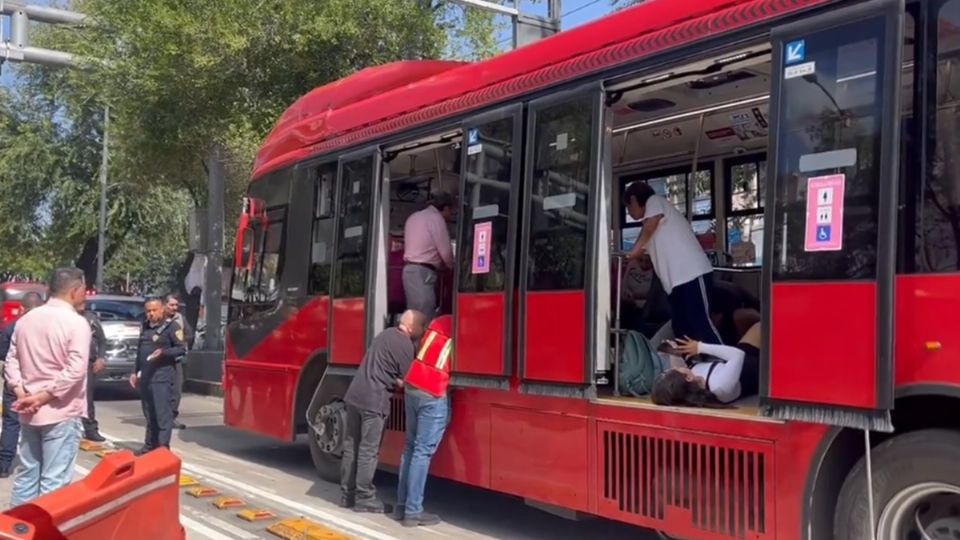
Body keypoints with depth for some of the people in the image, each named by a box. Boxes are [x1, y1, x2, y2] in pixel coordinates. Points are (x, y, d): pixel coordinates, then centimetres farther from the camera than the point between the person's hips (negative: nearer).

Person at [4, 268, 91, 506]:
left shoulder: (25, 319, 9)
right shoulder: (76, 322, -13)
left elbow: (12, 361, 9)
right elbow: (75, 370, -22)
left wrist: (21, 393, -1)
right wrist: (42, 397, -16)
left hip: (29, 413, 7)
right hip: (61, 412, -7)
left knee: (26, 473, 16)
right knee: (54, 480, -1)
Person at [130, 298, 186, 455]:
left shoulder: (171, 326, -7)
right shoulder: (145, 327, 17)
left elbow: (182, 348, -9)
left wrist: (163, 352, -23)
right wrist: (136, 372, 20)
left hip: (162, 377, -8)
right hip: (145, 377, 8)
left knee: (163, 414, -8)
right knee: (149, 415, 13)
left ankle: (163, 447, -8)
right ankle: (150, 445, 21)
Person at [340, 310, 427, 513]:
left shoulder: (387, 333, 14)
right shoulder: (405, 345, -11)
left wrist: (394, 380, 14)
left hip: (354, 394, 8)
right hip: (373, 400, -8)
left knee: (351, 446, 12)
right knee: (368, 451, -1)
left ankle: (347, 494, 20)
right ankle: (364, 498, 4)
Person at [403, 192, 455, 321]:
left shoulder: (414, 217, 21)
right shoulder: (435, 217, -5)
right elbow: (445, 251, -8)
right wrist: (452, 267, 11)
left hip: (409, 269, 9)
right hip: (423, 271, -9)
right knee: (424, 319, -13)